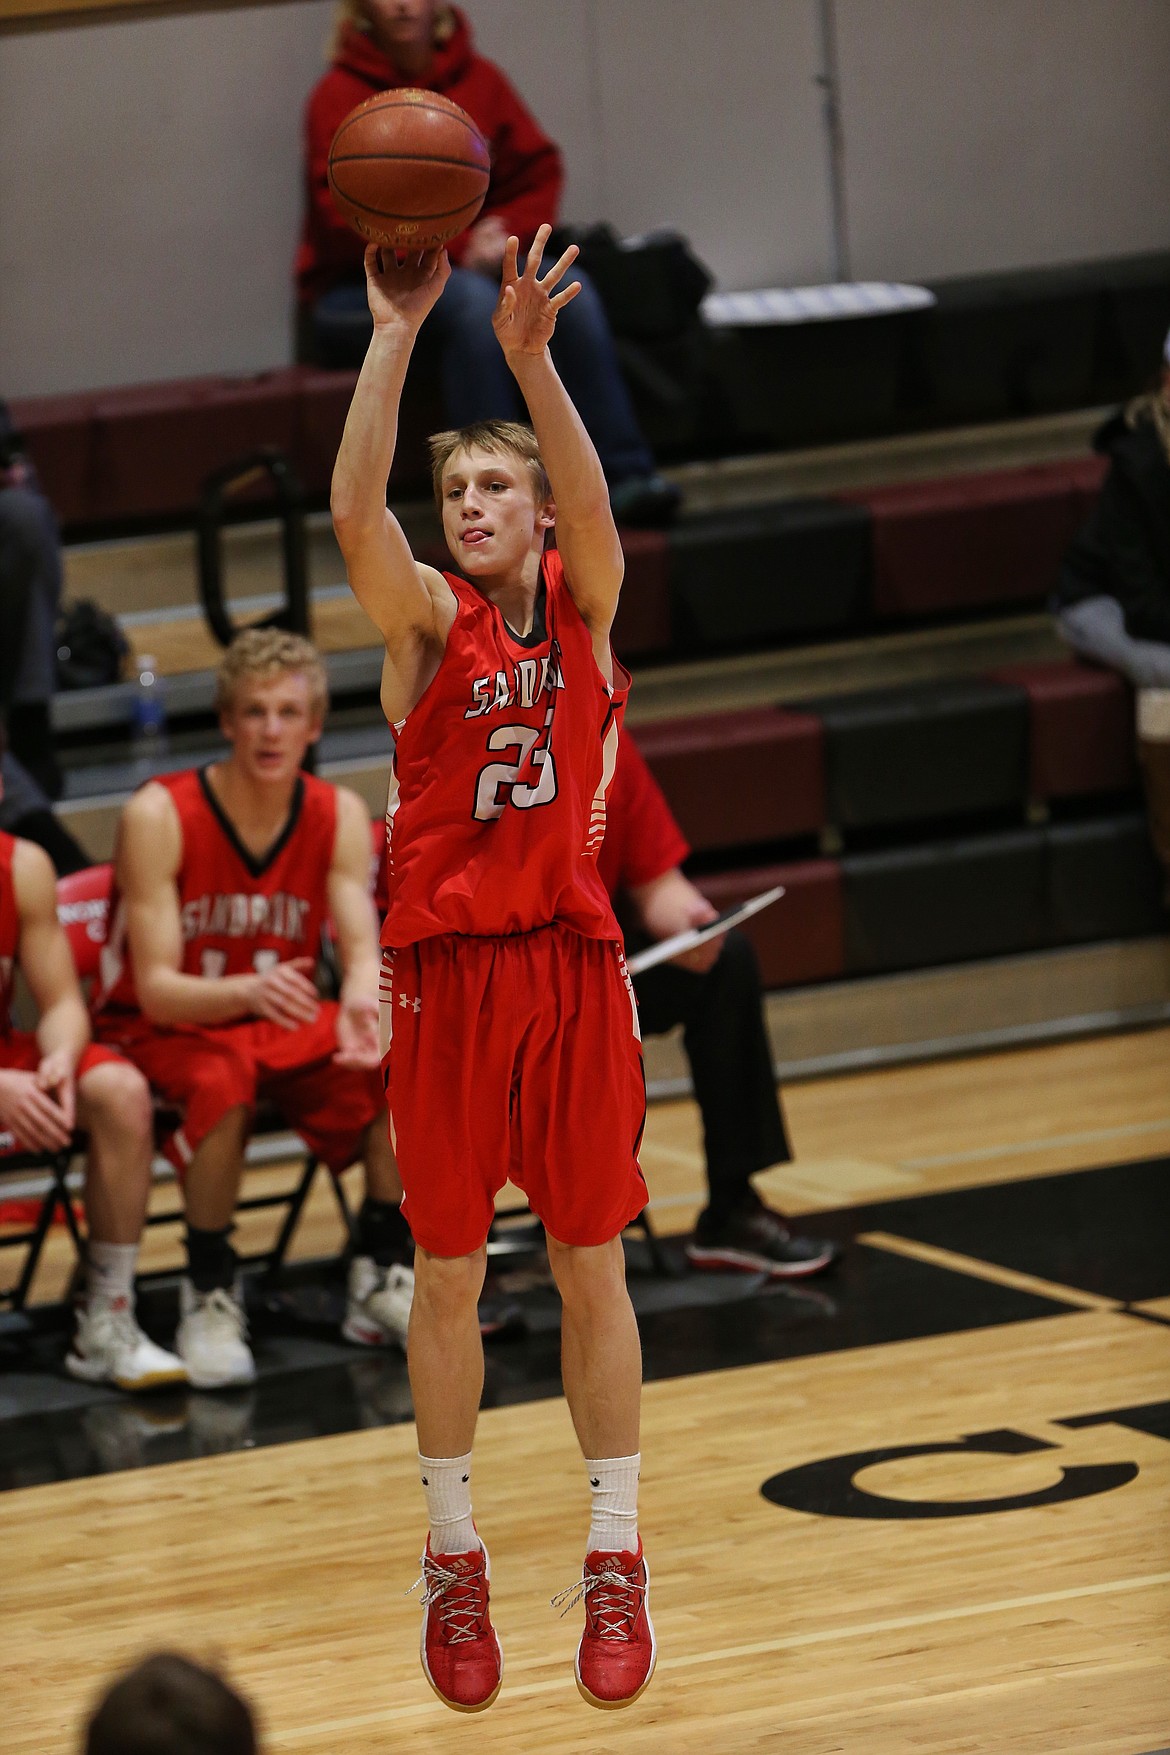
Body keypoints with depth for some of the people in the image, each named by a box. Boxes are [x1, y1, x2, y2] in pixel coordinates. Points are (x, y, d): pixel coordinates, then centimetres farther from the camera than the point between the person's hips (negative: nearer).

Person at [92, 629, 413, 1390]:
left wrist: (364, 1005, -43)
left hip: (281, 1019, 4)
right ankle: (210, 1295, -22)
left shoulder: (340, 815, -6)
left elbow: (364, 947, -17)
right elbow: (156, 988, -24)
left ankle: (381, 1275, -7)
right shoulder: (160, 816, -20)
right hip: (161, 1028, -4)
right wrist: (247, 992, -46)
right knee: (222, 1078, -39)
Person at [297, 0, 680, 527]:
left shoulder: (480, 80, 7)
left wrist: (506, 231, -12)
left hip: (469, 264, 5)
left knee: (570, 292, -23)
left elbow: (539, 172, 10)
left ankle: (626, 476, -26)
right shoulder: (339, 95, -7)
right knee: (475, 300, -36)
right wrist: (458, 247, -23)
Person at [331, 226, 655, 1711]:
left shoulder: (583, 602, 4)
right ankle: (454, 1560, 16)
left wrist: (529, 354, -34)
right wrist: (396, 334, -29)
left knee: (592, 1266, 5)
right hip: (445, 963, 0)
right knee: (446, 1271, 5)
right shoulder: (427, 617, 1)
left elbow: (591, 508, -18)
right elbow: (354, 513, -18)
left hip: (572, 961, 0)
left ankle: (615, 1564, 12)